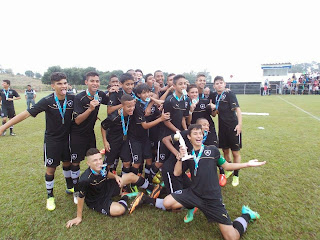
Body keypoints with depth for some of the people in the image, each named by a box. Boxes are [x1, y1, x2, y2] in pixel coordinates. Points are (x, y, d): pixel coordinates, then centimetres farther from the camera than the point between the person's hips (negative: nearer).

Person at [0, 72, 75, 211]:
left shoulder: (72, 99, -11)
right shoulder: (47, 101, -20)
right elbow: (26, 114, -20)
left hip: (67, 138, 3)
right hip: (52, 140, -3)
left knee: (67, 163, 19)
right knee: (50, 169, 7)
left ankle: (70, 187, 44)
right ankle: (50, 197, 29)